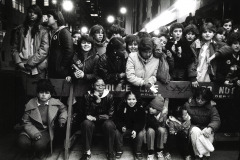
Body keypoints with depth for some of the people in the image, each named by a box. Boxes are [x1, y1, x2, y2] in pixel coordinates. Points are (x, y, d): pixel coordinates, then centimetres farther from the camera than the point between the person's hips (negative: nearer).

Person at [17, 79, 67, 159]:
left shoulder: (55, 103, -6)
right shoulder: (30, 104, -9)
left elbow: (64, 109, 15)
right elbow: (26, 122, -7)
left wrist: (62, 119, -4)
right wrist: (35, 133, -22)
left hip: (45, 131, -1)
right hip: (32, 129, 1)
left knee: (40, 144, -31)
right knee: (22, 142, -29)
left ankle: (39, 153, 9)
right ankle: (32, 152, 8)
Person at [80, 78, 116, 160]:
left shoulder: (109, 96, -11)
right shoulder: (87, 96, -10)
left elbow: (110, 114, -12)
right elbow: (87, 114, -17)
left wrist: (94, 118, -18)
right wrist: (96, 100, -28)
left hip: (104, 121, 0)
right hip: (92, 121, 1)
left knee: (109, 125, -33)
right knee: (86, 123, -32)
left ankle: (110, 152, -12)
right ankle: (87, 152, -15)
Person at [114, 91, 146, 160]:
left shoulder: (140, 107, -14)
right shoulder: (122, 106, -12)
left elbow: (141, 121, -14)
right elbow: (117, 119, -10)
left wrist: (135, 130, -31)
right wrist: (122, 127, -31)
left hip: (136, 129, 0)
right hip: (125, 128, 1)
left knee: (141, 134, -27)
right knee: (117, 132, -24)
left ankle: (138, 151, 0)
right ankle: (119, 150, -1)